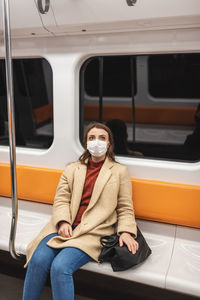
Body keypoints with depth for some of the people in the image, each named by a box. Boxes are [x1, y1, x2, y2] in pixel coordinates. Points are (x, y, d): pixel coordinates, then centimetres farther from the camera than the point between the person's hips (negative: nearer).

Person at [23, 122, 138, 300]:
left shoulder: (120, 171, 12)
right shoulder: (72, 169, 19)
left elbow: (125, 208, 9)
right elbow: (61, 199, 9)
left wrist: (126, 232, -8)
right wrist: (63, 222, -10)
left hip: (94, 231, -3)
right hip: (65, 227, 4)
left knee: (60, 266, -26)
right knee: (38, 260, -21)